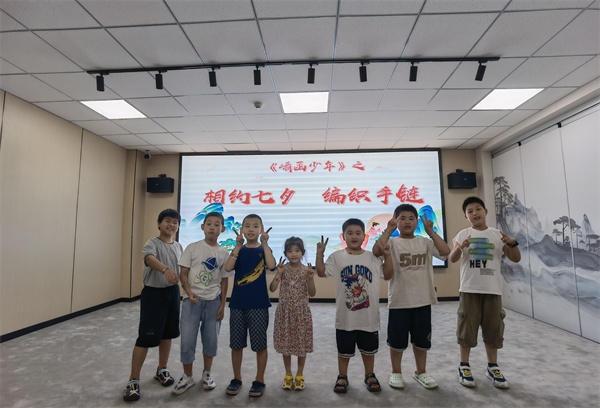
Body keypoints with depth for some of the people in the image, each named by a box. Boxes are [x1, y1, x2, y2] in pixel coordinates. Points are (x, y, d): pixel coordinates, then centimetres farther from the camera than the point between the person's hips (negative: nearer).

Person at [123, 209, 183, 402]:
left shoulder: (178, 246, 8)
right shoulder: (152, 243, -12)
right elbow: (149, 258, -35)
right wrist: (165, 269, -54)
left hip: (173, 292, 6)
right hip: (153, 293, -6)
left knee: (167, 334, 15)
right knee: (146, 337, -4)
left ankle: (162, 370, 34)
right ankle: (133, 381, 11)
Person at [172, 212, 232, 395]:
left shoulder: (224, 253, 2)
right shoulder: (193, 248, -2)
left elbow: (224, 280, 5)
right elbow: (184, 273, -2)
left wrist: (222, 305, 2)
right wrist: (189, 292, -17)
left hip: (213, 300, 2)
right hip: (192, 299, -1)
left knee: (211, 338, 10)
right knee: (187, 339, 2)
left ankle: (207, 373, 33)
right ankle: (187, 376, 25)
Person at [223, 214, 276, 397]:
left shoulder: (263, 249, 2)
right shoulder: (239, 250, 6)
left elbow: (271, 265, -20)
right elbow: (228, 267, -13)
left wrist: (264, 243, -20)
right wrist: (238, 246, -18)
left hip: (258, 304, -2)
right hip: (237, 303, 2)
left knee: (260, 344, 6)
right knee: (236, 343, 12)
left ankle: (259, 380, 24)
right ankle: (237, 379, 31)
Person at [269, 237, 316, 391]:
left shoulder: (306, 270, -5)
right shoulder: (283, 269, -4)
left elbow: (312, 293, -7)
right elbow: (272, 289, -12)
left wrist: (311, 278, -22)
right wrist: (278, 273, -24)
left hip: (301, 312, 0)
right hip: (284, 312, 1)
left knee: (302, 343, 10)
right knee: (285, 343, 11)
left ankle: (299, 375, 32)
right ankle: (288, 374, 32)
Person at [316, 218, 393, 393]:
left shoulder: (373, 257, 3)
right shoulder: (337, 257, -3)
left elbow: (387, 275, 5)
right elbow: (321, 272, -6)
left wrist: (388, 256, -5)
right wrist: (320, 253, -16)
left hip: (369, 315, 2)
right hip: (345, 316, -1)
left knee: (369, 348, 19)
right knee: (344, 349, 14)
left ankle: (370, 375, 41)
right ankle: (342, 377, 35)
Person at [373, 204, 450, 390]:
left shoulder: (425, 243, 5)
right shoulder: (392, 242, -5)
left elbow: (445, 251, -10)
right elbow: (376, 251, -24)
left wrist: (431, 232, -12)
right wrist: (388, 230, -23)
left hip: (423, 300, 3)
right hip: (398, 300, -3)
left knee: (422, 339, 17)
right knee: (397, 340, 10)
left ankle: (421, 372, 38)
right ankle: (396, 372, 31)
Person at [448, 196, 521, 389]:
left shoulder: (497, 234, 6)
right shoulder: (463, 235, 0)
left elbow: (516, 259, 5)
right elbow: (452, 259, -9)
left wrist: (512, 243, -13)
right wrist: (460, 247, -29)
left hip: (493, 290, 2)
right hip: (469, 289, -2)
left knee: (494, 328, 11)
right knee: (467, 327, 5)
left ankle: (493, 367, 28)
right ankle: (464, 366, 18)